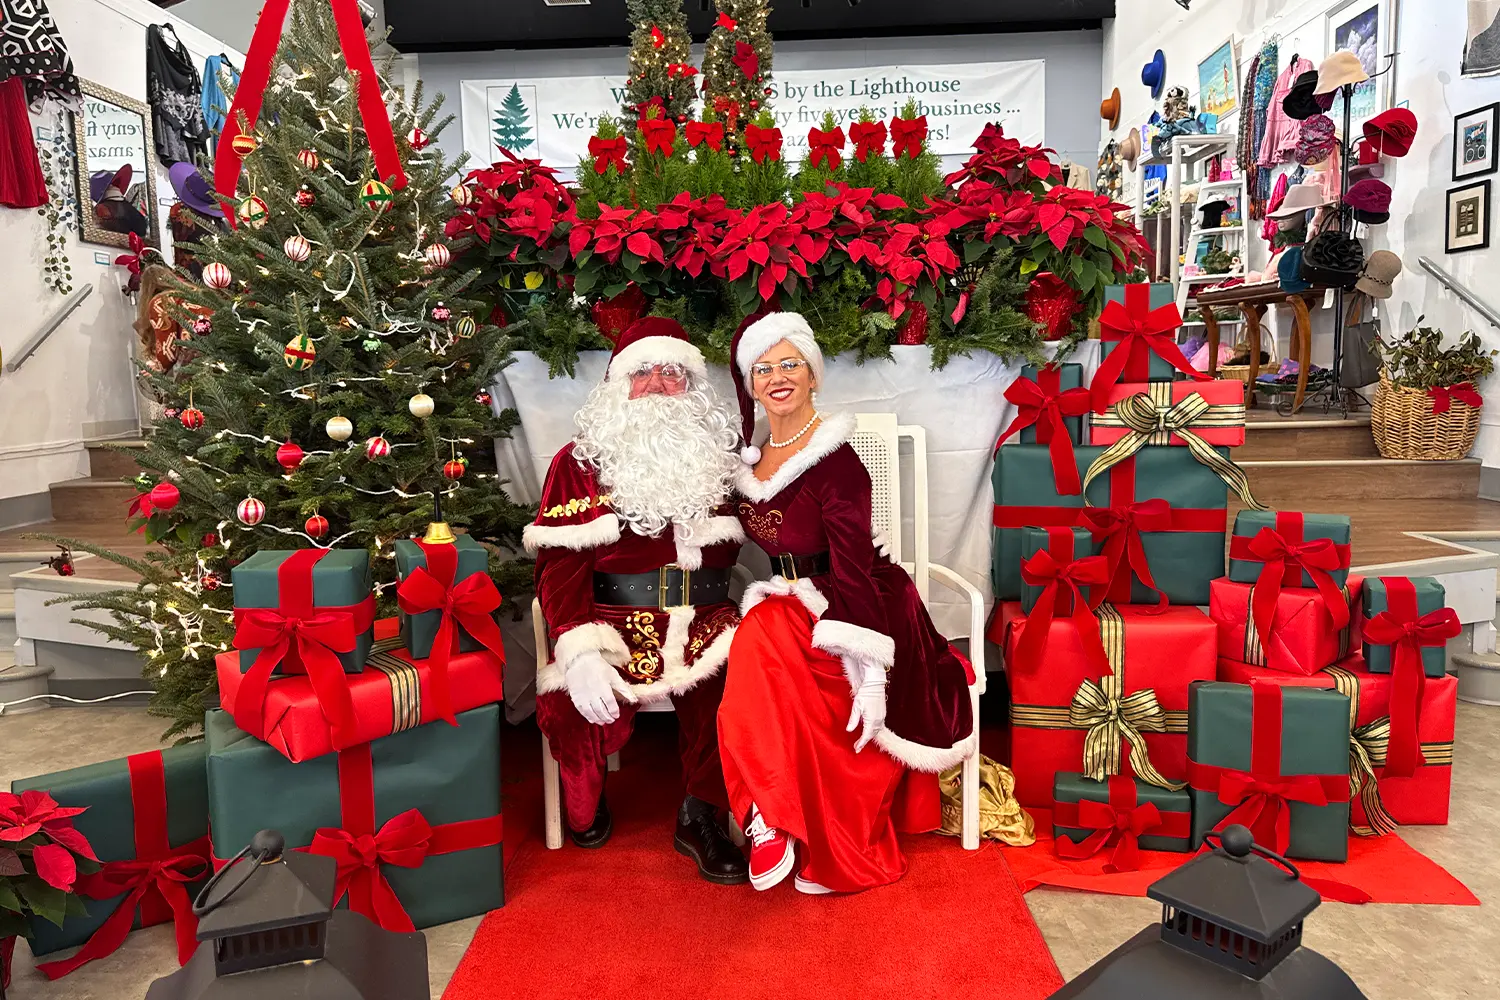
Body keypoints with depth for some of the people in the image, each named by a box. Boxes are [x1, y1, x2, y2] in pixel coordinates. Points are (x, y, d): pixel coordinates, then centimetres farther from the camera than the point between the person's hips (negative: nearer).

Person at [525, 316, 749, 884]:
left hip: (700, 622, 2)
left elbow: (725, 552, 18)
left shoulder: (715, 459, 18)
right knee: (576, 701, -29)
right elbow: (560, 565, -4)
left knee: (732, 681, -30)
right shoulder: (580, 462, 8)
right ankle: (585, 809, 7)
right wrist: (580, 650, -19)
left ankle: (702, 817, -6)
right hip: (613, 622, -1)